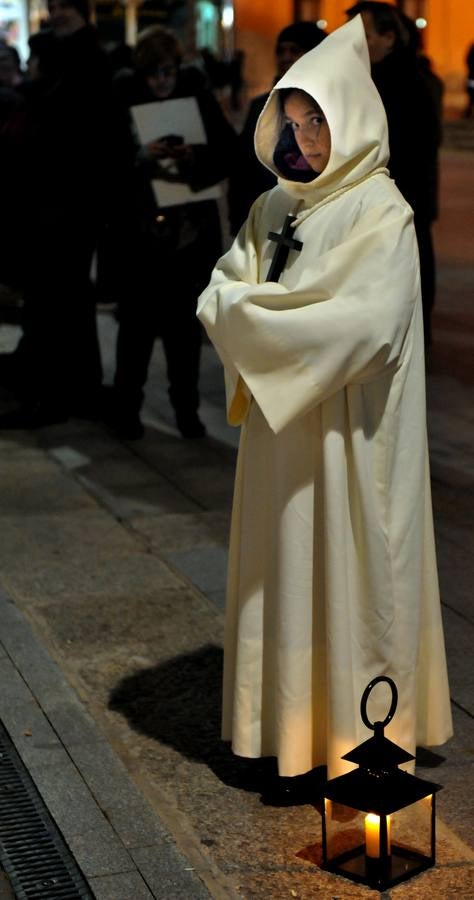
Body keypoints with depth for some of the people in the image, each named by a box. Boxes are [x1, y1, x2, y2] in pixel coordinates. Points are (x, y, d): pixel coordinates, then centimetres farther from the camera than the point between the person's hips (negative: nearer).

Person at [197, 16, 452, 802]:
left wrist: (261, 314, -18)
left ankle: (366, 747, 16)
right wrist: (244, 310, -15)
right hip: (280, 435, 7)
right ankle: (304, 739, 25)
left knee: (353, 581, 2)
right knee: (289, 580, 12)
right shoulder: (273, 209, 9)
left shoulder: (381, 213, -12)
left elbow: (370, 322, -24)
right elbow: (218, 297, 8)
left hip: (349, 440, -7)